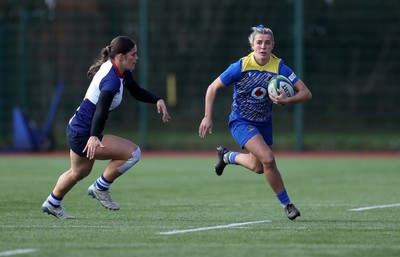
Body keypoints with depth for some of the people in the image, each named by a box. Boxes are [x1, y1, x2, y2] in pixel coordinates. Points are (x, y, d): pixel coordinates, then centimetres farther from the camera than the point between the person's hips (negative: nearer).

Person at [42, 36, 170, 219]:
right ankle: (101, 188, -1)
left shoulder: (123, 73, 2)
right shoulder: (112, 79, -28)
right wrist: (94, 137, -55)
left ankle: (52, 204, 50)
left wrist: (157, 100, 3)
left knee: (79, 173, 31)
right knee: (133, 153, -18)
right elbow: (101, 108, -42)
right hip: (83, 136, -10)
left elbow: (137, 92, 19)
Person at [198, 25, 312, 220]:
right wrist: (208, 117, -12)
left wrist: (286, 101, -33)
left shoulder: (279, 68, -14)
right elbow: (213, 87, -8)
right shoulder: (241, 66, -19)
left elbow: (305, 93, -14)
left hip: (264, 123, 5)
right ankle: (286, 204, -6)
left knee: (258, 167, 18)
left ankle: (227, 156, 47)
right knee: (267, 158, -23)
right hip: (241, 122, -5)